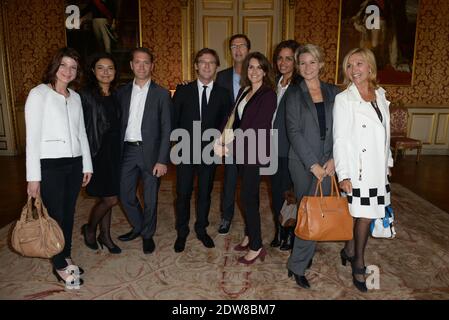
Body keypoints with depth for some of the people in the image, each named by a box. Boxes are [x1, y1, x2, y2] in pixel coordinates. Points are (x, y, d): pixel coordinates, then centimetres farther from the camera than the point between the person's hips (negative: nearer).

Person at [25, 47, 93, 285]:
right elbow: (32, 137, -8)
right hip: (50, 166, -5)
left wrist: (87, 166, 12)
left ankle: (66, 257, 30)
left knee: (69, 214, 13)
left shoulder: (75, 97, 11)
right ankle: (59, 266, 21)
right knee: (55, 216, 3)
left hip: (74, 164, 5)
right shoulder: (38, 94, -5)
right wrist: (33, 177, -11)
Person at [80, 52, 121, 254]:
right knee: (110, 199, -5)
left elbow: (118, 125, 11)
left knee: (106, 198, 14)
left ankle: (105, 236, 29)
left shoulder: (115, 96, 10)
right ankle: (89, 229, 22)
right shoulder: (86, 95, -7)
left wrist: (120, 151, 5)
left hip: (114, 152, 5)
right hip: (97, 152, -5)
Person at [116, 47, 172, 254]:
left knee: (150, 198, 6)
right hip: (127, 150, 3)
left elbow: (166, 130, -5)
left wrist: (162, 160, -11)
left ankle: (148, 235, 28)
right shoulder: (122, 92, 9)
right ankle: (138, 227, 36)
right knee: (125, 195, 10)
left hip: (150, 152, -3)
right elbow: (119, 124, 9)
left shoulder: (161, 94, -2)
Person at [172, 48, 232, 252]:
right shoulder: (183, 91, 1)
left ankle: (201, 229, 31)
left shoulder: (223, 94, 3)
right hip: (186, 151, -1)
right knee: (183, 194, 5)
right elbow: (173, 120, 4)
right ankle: (182, 232, 25)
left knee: (205, 192, 12)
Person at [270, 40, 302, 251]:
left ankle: (291, 235, 25)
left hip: (291, 150, -6)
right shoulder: (274, 83, 11)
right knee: (276, 192, 14)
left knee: (289, 193, 5)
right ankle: (279, 232, 31)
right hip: (274, 148, 6)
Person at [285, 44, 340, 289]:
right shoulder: (294, 94, 1)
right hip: (302, 162, -2)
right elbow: (293, 132, -7)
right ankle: (298, 265, 15)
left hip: (327, 162, 2)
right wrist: (313, 164, -13)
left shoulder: (333, 92, 8)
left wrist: (334, 159, -7)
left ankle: (298, 263, 20)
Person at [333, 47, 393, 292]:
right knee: (364, 216, 2)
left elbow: (384, 134, 15)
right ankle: (358, 263, 23)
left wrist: (388, 162, 15)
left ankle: (350, 250, 32)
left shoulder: (380, 96, 9)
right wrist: (343, 174, -14)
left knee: (365, 214, 9)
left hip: (378, 169, 5)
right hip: (358, 169, -5)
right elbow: (340, 139, -11)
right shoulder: (344, 99, -8)